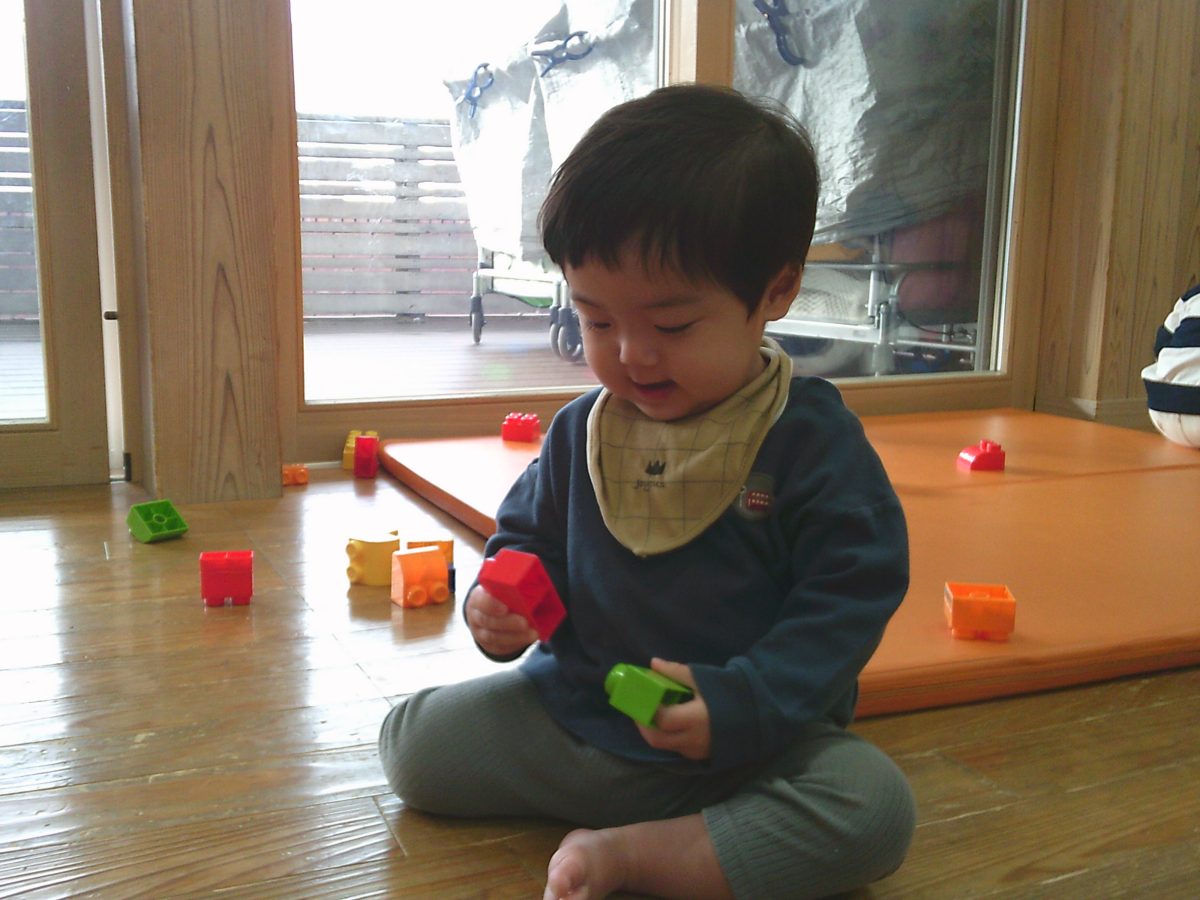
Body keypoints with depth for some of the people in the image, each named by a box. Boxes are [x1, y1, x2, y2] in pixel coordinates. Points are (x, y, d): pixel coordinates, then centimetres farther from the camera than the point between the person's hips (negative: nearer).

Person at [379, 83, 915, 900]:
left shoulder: (814, 439, -12)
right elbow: (530, 537, 15)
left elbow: (850, 595, -14)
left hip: (753, 734, -3)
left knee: (875, 810, -29)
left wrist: (741, 704, -24)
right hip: (574, 709, 4)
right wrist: (502, 602, -8)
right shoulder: (580, 433, 1)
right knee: (411, 742, -5)